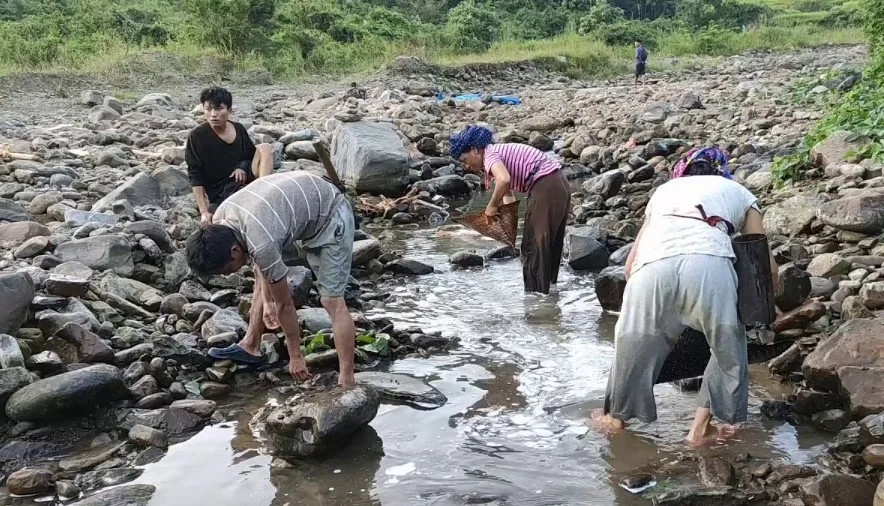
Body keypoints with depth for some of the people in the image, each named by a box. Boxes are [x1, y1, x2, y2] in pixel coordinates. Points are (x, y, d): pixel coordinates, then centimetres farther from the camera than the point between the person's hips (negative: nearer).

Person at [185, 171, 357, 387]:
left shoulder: (261, 243, -35)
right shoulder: (220, 220, -12)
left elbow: (284, 303, -22)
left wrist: (295, 356, -12)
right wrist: (267, 300, 4)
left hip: (330, 215, -9)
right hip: (302, 204, 9)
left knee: (332, 300, -14)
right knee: (265, 278, 10)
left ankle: (346, 382, -12)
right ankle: (250, 347, 23)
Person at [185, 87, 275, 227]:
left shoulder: (239, 130, 1)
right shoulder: (197, 136, -13)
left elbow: (252, 156, 17)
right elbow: (195, 178, -13)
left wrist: (243, 167, -7)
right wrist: (204, 211, -20)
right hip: (219, 192, -6)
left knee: (264, 148, -14)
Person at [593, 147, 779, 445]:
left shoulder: (665, 189, 40)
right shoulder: (738, 193, 36)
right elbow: (766, 265, 29)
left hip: (651, 266, 2)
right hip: (709, 262, -2)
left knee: (635, 343, 23)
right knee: (728, 345, 24)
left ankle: (616, 417, 42)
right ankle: (702, 427, 25)